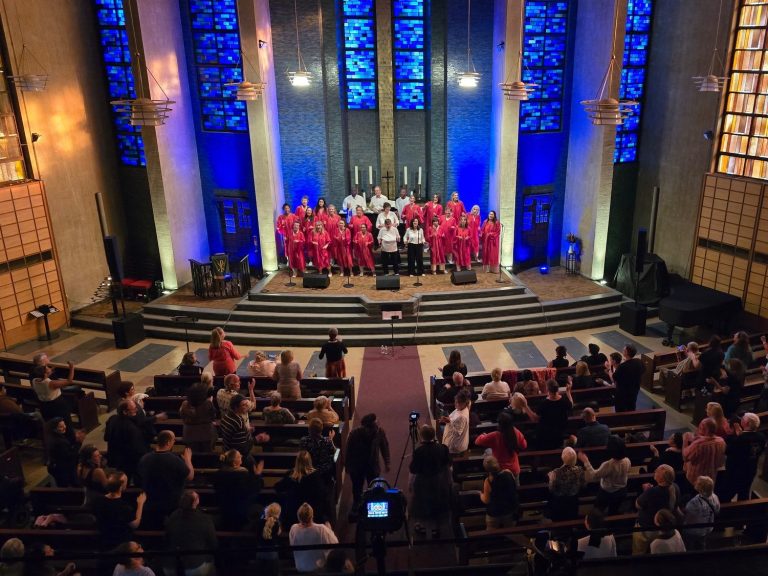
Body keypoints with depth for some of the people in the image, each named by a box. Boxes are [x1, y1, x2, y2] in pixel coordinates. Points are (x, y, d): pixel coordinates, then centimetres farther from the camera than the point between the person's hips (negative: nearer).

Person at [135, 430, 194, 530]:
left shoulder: (144, 459, -10)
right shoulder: (175, 460, -25)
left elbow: (140, 479, 9)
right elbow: (190, 476, -10)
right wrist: (188, 459, 5)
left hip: (149, 507, 5)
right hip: (172, 507, -4)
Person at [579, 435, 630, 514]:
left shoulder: (608, 465, -39)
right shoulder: (627, 461, -19)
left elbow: (593, 476, -28)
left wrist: (585, 461, -25)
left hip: (607, 493, -5)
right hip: (622, 491, 5)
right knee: (614, 512, 30)